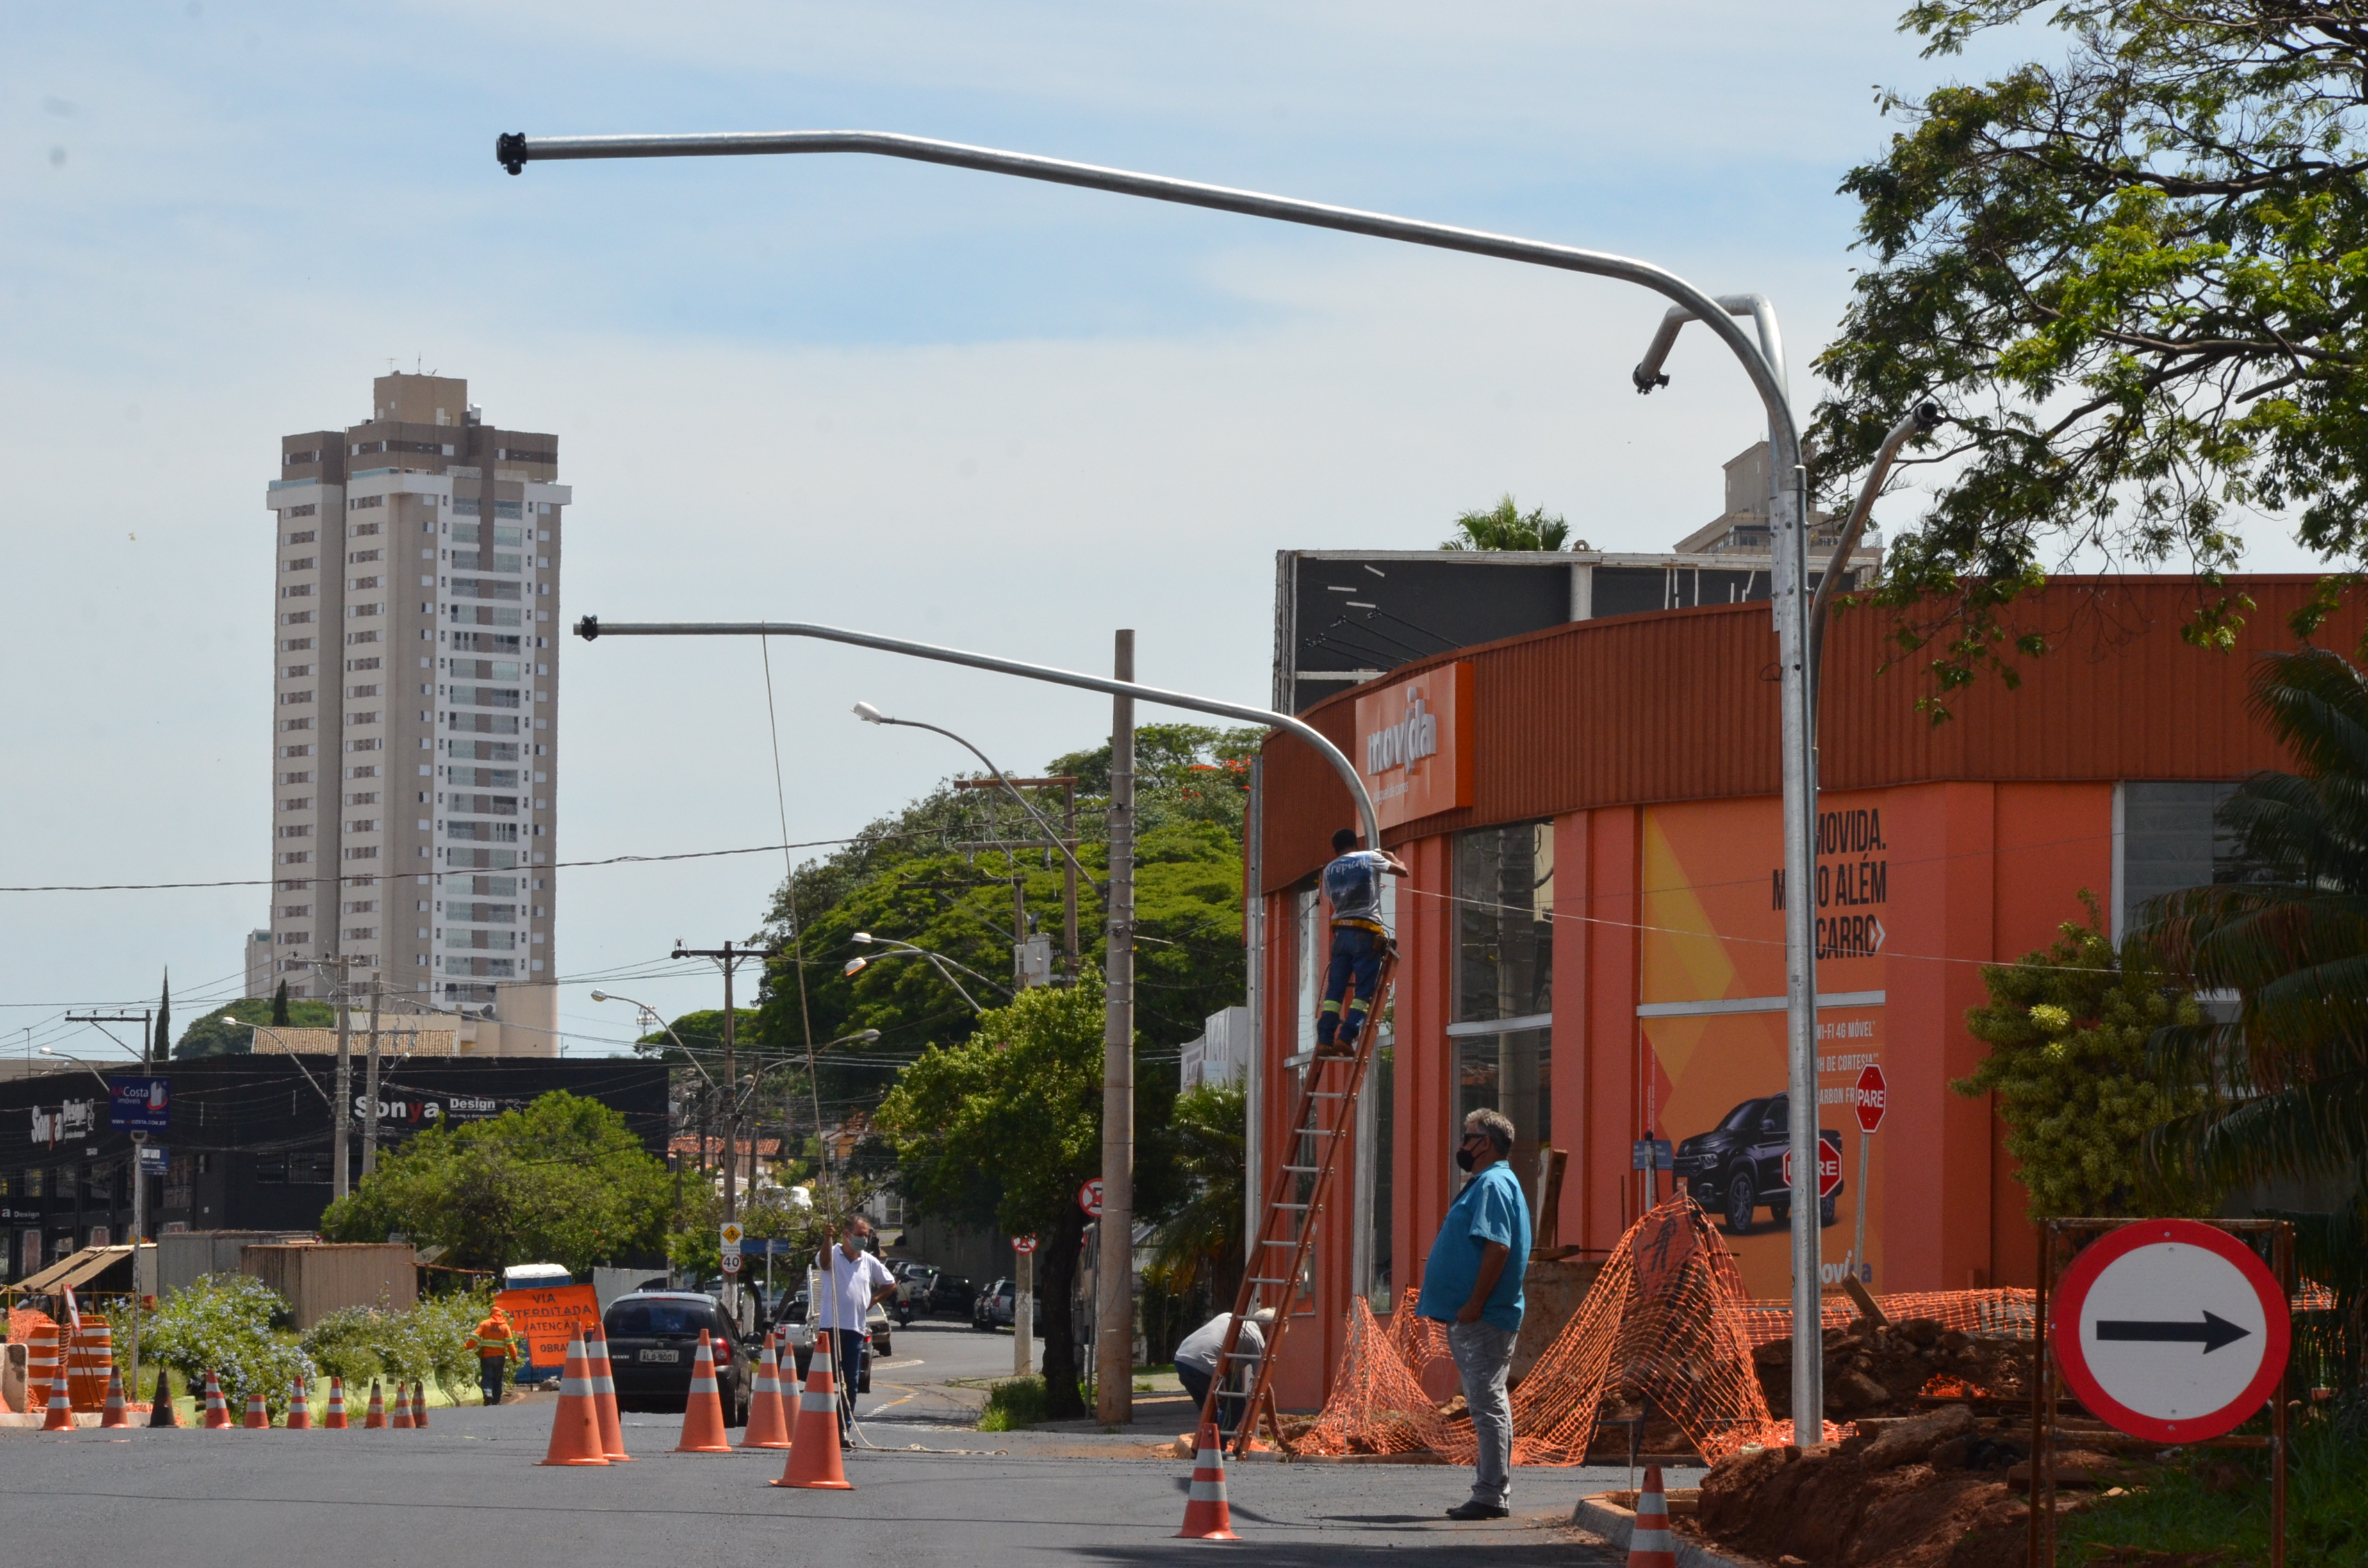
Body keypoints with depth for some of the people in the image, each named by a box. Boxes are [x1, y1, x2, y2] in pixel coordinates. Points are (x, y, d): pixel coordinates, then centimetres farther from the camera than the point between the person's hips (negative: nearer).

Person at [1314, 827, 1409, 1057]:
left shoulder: (1330, 870, 13)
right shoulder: (1369, 859, 2)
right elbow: (1402, 871, 9)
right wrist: (1391, 857, 30)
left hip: (1341, 932, 4)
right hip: (1366, 934, -4)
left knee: (1335, 990, 5)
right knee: (1364, 991, -2)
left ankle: (1325, 1040, -3)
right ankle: (1345, 1038, -13)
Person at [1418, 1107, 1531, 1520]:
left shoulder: (1493, 1185, -13)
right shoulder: (1486, 1183, 20)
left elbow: (1497, 1248, -23)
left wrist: (1474, 1304, -23)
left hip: (1482, 1317, -11)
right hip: (1470, 1317, 11)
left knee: (1487, 1405, -9)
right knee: (1487, 1405, 12)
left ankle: (1492, 1495, -9)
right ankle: (1492, 1491, 16)